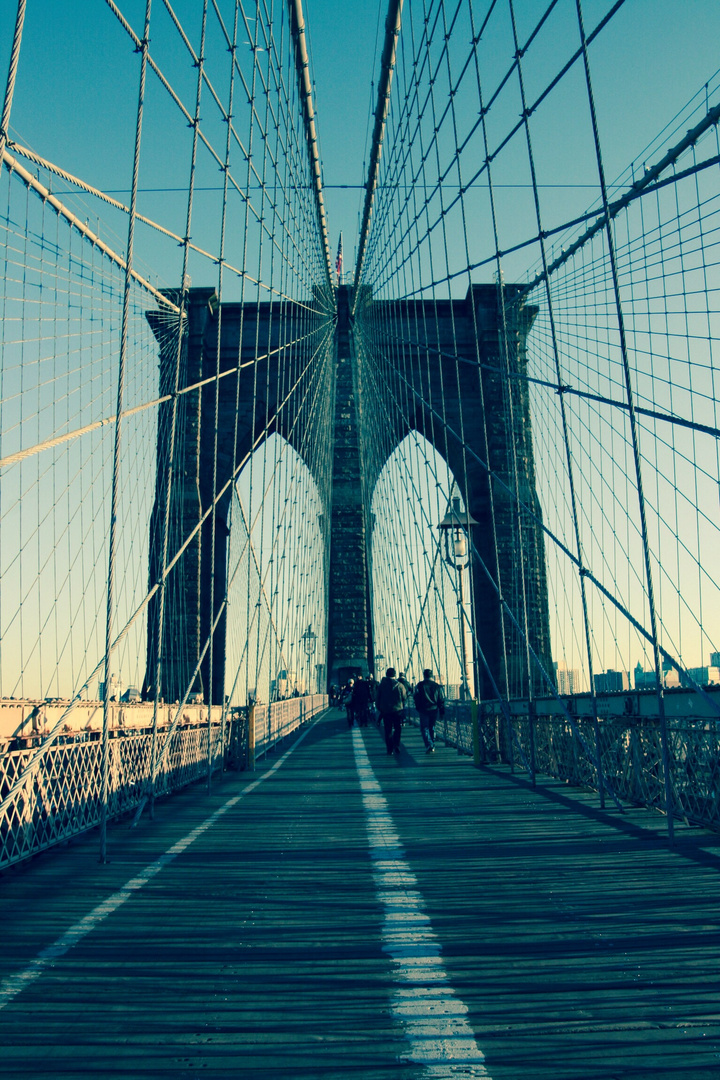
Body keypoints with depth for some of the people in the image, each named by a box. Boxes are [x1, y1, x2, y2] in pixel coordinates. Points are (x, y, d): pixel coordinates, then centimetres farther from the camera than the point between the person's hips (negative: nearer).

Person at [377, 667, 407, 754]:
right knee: (397, 729, 12)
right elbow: (405, 697, -1)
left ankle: (390, 749, 7)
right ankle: (396, 747, 1)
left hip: (385, 710, 1)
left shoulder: (381, 685, -3)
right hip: (398, 710, -1)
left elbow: (378, 698, 3)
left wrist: (379, 708, 15)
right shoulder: (399, 685, -8)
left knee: (388, 731, 8)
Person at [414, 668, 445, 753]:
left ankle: (429, 746, -14)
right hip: (434, 710, 3)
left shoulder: (420, 685, -3)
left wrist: (418, 707, 8)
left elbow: (416, 697, -5)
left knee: (424, 728, 2)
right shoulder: (437, 686, 6)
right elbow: (441, 699, 6)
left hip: (423, 710, -3)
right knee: (432, 728, 18)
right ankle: (432, 746, 22)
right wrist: (442, 712, 10)